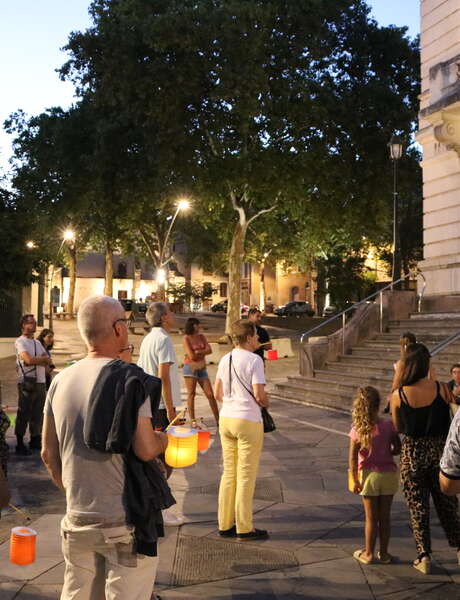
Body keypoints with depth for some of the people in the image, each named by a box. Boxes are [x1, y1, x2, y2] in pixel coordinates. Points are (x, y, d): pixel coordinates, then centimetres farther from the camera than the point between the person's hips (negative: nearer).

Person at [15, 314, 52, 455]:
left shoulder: (37, 343, 17)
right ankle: (20, 444, 6)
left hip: (41, 382, 7)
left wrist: (36, 360, -12)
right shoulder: (20, 342, -6)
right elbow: (29, 360, -20)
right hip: (27, 383, -7)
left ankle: (35, 441, 20)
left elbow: (48, 362, 6)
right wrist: (43, 359, -3)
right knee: (24, 414, -1)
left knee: (38, 413, 11)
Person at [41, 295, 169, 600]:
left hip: (77, 519, 6)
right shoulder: (129, 378, -14)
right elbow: (145, 450, -18)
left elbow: (48, 453, 11)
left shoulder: (61, 380, 5)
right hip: (124, 521, -6)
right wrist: (163, 439, 3)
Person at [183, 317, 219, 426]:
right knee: (191, 394, -2)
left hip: (201, 368, 5)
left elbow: (209, 350, -3)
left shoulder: (201, 336, 10)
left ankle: (218, 420, 7)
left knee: (210, 394, 1)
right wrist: (203, 353, -3)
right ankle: (193, 421, 4)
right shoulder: (186, 338, -6)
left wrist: (197, 352, -15)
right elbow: (191, 356, -15)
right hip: (190, 367, -5)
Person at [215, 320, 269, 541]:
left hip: (226, 418, 7)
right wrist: (266, 403, 3)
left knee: (229, 473, 14)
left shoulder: (225, 360, 8)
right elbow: (259, 394, -17)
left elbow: (218, 393, 11)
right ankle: (244, 528, 9)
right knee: (246, 475, 2)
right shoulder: (254, 360, -13)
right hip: (248, 421, -7)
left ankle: (225, 524, 21)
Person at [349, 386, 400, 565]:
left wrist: (355, 480, -3)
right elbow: (398, 449, 0)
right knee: (385, 516, 13)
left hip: (370, 475, -1)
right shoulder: (388, 425, -8)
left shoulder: (357, 430, -12)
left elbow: (353, 458, -11)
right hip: (388, 474, 2)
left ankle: (369, 553, 20)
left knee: (371, 518, 11)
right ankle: (384, 553, 23)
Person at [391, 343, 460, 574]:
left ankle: (424, 557, 17)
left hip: (413, 453, -1)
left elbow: (398, 428, -1)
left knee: (417, 506, 12)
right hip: (440, 449, 1)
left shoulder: (398, 395, -14)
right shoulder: (440, 389, -13)